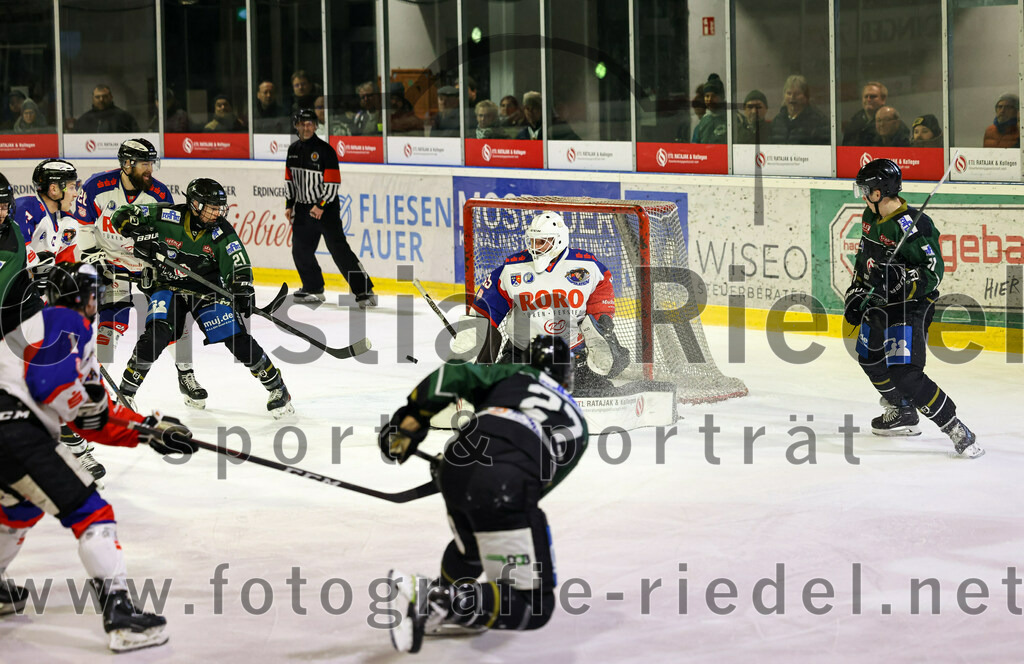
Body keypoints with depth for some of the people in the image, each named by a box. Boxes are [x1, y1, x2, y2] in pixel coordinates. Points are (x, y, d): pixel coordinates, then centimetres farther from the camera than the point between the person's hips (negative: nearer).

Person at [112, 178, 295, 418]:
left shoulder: (222, 232, -10)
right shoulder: (168, 217, -14)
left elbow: (238, 266, -12)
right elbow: (122, 216, -10)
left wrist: (242, 293, -30)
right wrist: (140, 235, -29)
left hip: (207, 290, 1)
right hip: (168, 287, -1)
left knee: (237, 338, -9)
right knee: (156, 334, -24)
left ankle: (276, 387, 8)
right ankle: (126, 391, -10)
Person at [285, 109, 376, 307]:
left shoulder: (325, 150, -12)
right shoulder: (293, 150, 9)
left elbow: (333, 183, -15)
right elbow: (290, 179, 19)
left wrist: (321, 206, -20)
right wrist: (289, 205, 13)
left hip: (326, 208, -7)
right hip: (303, 208, 7)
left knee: (339, 249, -14)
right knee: (300, 249, 9)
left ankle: (365, 291, -15)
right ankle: (313, 289, 26)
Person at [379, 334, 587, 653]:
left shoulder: (516, 374, 27)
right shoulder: (577, 425, 30)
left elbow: (455, 375, 9)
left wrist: (409, 421, 15)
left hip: (457, 467, 4)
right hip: (507, 489, -4)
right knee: (535, 606, 1)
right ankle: (435, 600, -15)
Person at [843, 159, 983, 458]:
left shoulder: (914, 226, -26)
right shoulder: (871, 217, 2)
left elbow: (933, 273, -24)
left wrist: (898, 277, -36)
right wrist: (856, 293, 17)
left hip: (909, 308, -10)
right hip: (878, 302, 10)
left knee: (904, 374, -19)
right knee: (870, 359, 23)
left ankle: (957, 431, -14)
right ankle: (903, 414, 43)